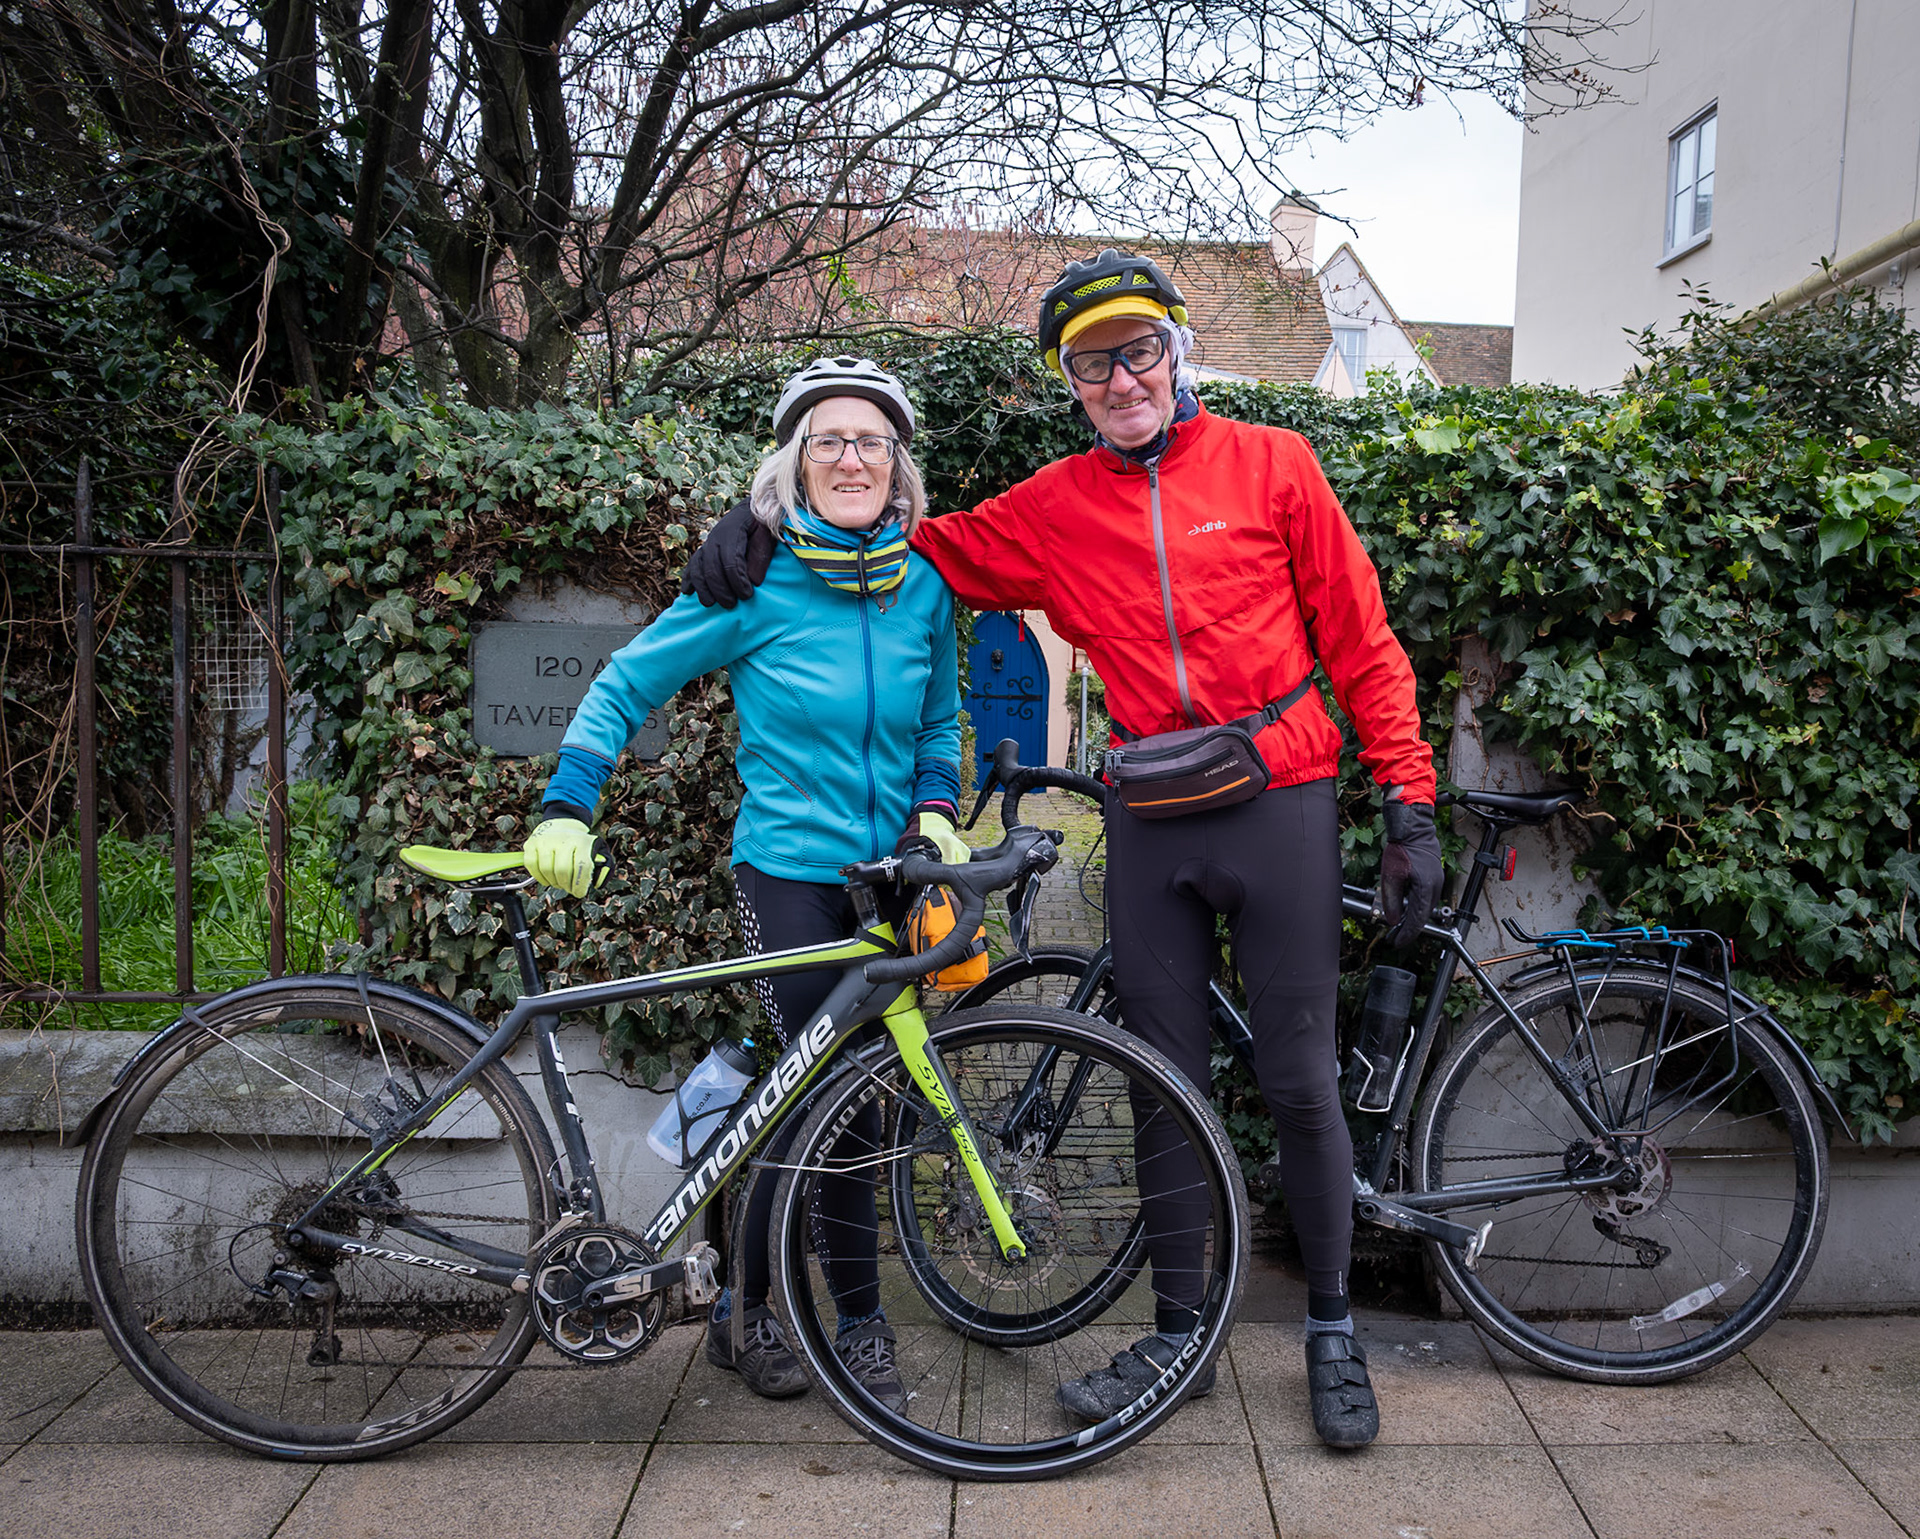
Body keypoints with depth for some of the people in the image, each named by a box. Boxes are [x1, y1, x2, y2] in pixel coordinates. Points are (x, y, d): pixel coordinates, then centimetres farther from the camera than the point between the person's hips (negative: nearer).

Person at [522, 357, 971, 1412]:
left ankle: (745, 1311, 26)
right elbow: (626, 684, -2)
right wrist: (564, 810, -10)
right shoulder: (757, 584, -8)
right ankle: (859, 1322, 14)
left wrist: (935, 811, 0)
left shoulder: (923, 585, 4)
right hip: (789, 869, -4)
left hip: (887, 870, 5)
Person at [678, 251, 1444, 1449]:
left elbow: (1361, 642, 1)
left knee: (1300, 1084, 3)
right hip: (1149, 827, 3)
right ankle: (1177, 1331, 26)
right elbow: (932, 550, 17)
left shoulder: (1271, 464, 1)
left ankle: (1333, 1333, 24)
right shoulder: (1054, 508, 7)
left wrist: (1411, 806, -2)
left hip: (1281, 809, -2)